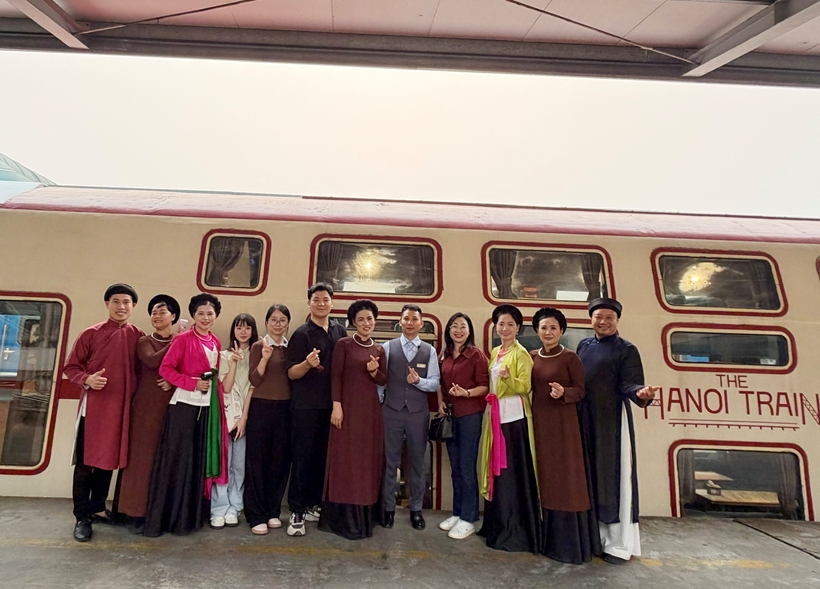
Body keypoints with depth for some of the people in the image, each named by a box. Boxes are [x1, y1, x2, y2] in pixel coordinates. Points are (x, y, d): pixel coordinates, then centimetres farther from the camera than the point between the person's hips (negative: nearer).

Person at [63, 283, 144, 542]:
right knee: (85, 462, 4)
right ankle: (82, 517, 16)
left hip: (122, 409, 2)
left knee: (109, 460, 14)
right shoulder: (91, 334, -4)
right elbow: (70, 367, 0)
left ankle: (97, 508, 30)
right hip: (93, 406, -2)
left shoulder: (139, 337, 2)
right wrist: (86, 380, -17)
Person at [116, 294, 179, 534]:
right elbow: (152, 361, -16)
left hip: (172, 407, 1)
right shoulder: (144, 342, 5)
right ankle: (136, 512, 9)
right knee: (142, 456, 0)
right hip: (146, 406, -1)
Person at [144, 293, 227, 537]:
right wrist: (193, 383, -19)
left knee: (198, 461, 11)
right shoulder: (183, 339, -8)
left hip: (207, 406, 6)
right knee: (177, 460, 0)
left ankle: (189, 517, 23)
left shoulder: (215, 342, 10)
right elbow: (165, 368, -12)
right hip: (184, 404, -6)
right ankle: (163, 518, 12)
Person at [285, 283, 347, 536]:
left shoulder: (340, 331, 6)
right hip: (306, 406, -5)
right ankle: (296, 511, 11)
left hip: (331, 405, 5)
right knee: (303, 458, 1)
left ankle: (313, 505, 26)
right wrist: (308, 363, -30)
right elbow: (291, 373, -11)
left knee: (323, 457, 12)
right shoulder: (302, 333, -8)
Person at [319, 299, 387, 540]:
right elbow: (335, 377, -8)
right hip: (349, 407, -5)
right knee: (345, 459, -1)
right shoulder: (343, 344, -4)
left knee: (368, 459, 9)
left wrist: (374, 371, -10)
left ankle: (365, 515, 22)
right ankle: (343, 517, 9)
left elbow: (384, 381, 11)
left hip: (371, 410, 5)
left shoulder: (379, 349, 11)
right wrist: (336, 406, -15)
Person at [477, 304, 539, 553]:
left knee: (512, 472, -4)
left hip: (513, 416, -7)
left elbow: (525, 387, -16)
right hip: (495, 414, 7)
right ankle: (498, 525, 23)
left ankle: (515, 531, 6)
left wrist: (508, 378, -32)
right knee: (497, 469, 11)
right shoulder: (494, 352, 14)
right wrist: (489, 399, 8)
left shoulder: (521, 353, -9)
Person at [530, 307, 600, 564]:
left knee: (565, 478, 0)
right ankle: (545, 537, 23)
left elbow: (580, 390, -7)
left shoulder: (570, 357, -7)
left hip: (563, 423, -5)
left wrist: (563, 393, -26)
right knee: (543, 476, 11)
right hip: (537, 421, 5)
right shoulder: (531, 357, 7)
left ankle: (570, 541, 11)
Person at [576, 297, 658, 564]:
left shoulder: (626, 350, -5)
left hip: (611, 421, -5)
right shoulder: (583, 346, 10)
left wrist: (640, 393, -35)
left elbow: (629, 383, -15)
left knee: (613, 476, 0)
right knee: (590, 475, 12)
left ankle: (619, 543, 11)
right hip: (584, 420, 5)